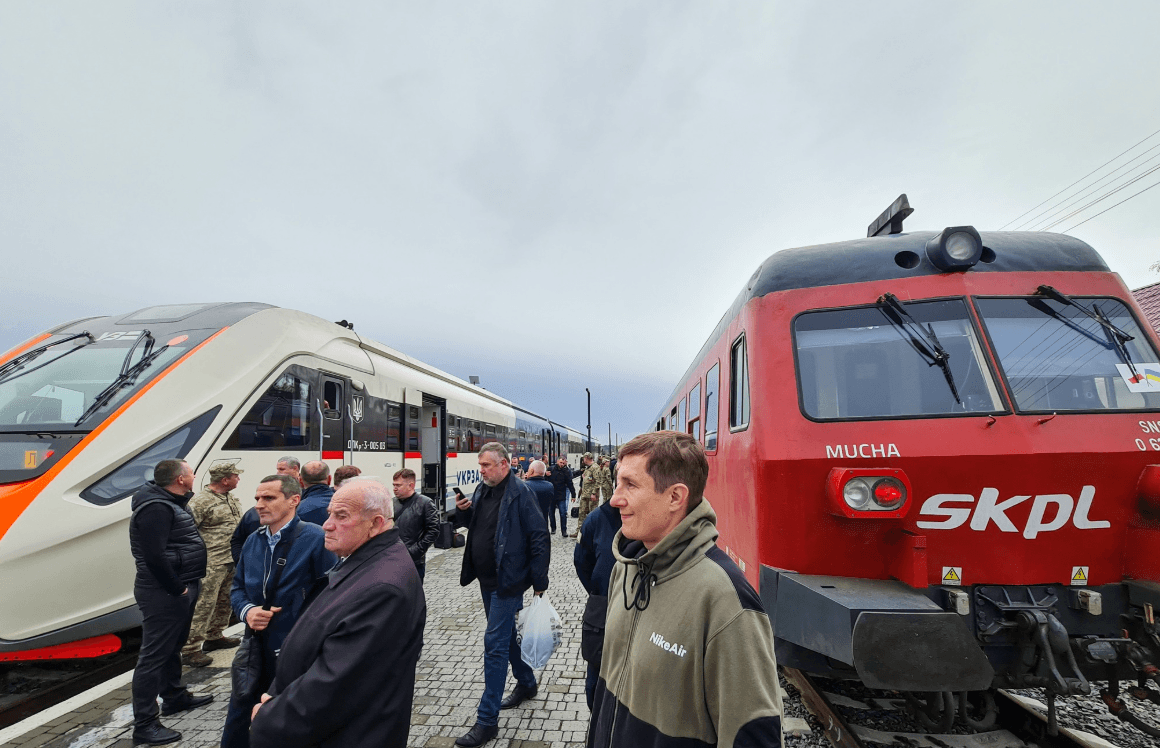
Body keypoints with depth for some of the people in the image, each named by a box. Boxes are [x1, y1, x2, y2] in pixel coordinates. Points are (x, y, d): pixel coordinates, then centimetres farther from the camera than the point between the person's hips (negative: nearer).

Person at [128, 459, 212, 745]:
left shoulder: (172, 502, 12)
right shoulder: (156, 508, -21)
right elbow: (154, 556, -26)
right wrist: (177, 589, -18)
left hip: (181, 588, 11)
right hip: (163, 593, -11)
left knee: (173, 647, 23)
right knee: (154, 655, -1)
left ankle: (175, 697, 39)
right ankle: (144, 725, 8)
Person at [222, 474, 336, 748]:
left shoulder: (316, 539, -18)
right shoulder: (253, 541, 6)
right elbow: (237, 588, 15)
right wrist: (247, 611, -6)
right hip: (257, 650, 6)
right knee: (236, 723, 20)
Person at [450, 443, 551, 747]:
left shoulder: (520, 492, -18)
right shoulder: (482, 489, 6)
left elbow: (539, 537, -17)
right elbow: (472, 524, 18)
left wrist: (539, 582, -15)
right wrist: (463, 511, -5)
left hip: (508, 581, -8)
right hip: (487, 579, 8)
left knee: (495, 645, -4)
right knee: (507, 636, 22)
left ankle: (487, 720, 7)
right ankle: (526, 683, 43)